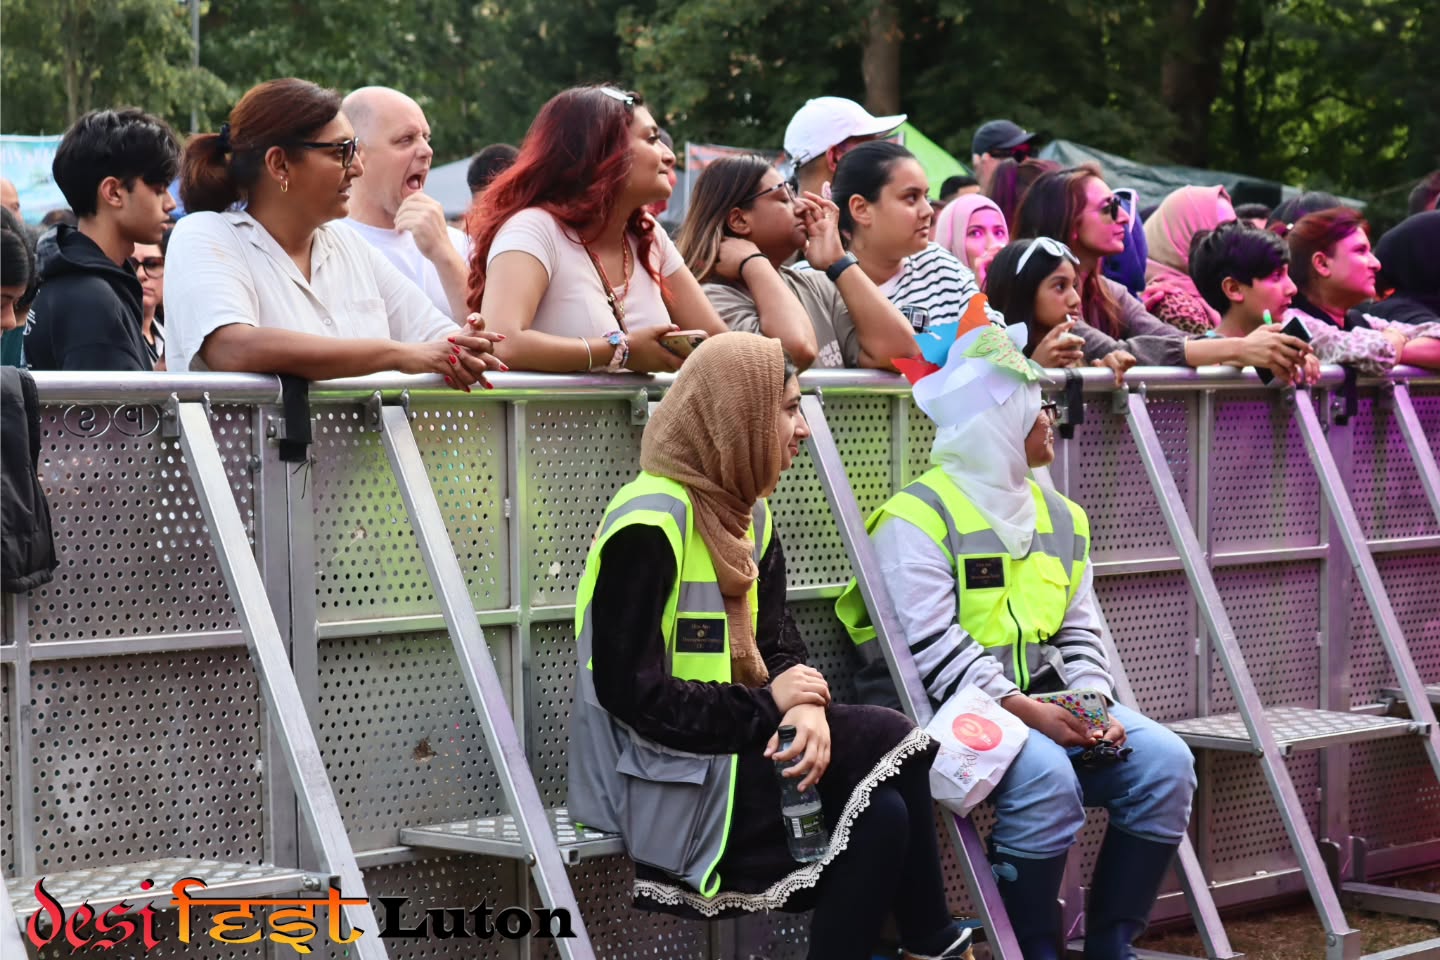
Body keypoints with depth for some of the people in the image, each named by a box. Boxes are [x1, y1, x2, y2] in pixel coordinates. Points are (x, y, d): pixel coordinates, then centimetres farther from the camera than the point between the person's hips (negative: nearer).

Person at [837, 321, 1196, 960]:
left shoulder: (1057, 514, 17)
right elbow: (931, 646, -16)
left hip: (1046, 699, 7)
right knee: (1048, 779, -34)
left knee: (1164, 762, -14)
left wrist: (1095, 702, -4)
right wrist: (1022, 710, -22)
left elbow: (1079, 629, 16)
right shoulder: (918, 517, -7)